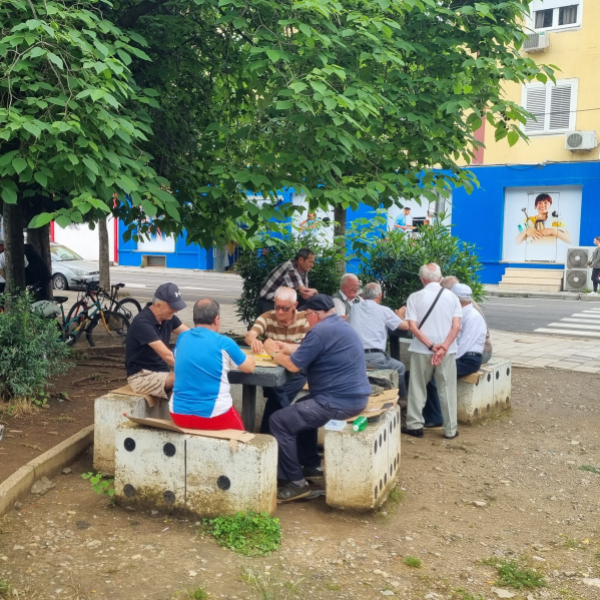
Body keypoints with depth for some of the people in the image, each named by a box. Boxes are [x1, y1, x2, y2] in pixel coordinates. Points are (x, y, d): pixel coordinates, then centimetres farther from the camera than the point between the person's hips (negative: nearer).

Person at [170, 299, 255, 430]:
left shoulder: (182, 338, 5)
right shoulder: (224, 342, -7)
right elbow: (249, 367, 8)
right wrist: (249, 358, 31)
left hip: (179, 414, 5)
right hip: (213, 415, -5)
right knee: (239, 429, 26)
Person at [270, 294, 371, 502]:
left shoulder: (321, 330, -17)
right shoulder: (340, 325, 16)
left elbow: (294, 365, -14)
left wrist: (278, 357, 5)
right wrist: (290, 351, 16)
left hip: (340, 402, -11)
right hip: (355, 396, 11)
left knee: (279, 421, -6)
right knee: (299, 409, 30)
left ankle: (296, 482, -2)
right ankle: (312, 465, 33)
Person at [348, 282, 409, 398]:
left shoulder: (355, 309, 8)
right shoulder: (384, 311, -2)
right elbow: (405, 326, 4)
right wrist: (399, 315, 27)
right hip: (375, 357, -5)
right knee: (400, 368, 23)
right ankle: (401, 399, 31)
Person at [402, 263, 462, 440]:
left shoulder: (415, 297, -4)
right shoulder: (452, 297, 1)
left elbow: (412, 326, -11)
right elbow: (456, 326, -7)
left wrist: (432, 346, -13)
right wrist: (443, 348, -13)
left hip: (421, 350, -1)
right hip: (447, 351, 1)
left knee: (418, 387, 11)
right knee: (447, 390, 9)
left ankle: (415, 425, 15)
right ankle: (450, 429, 13)